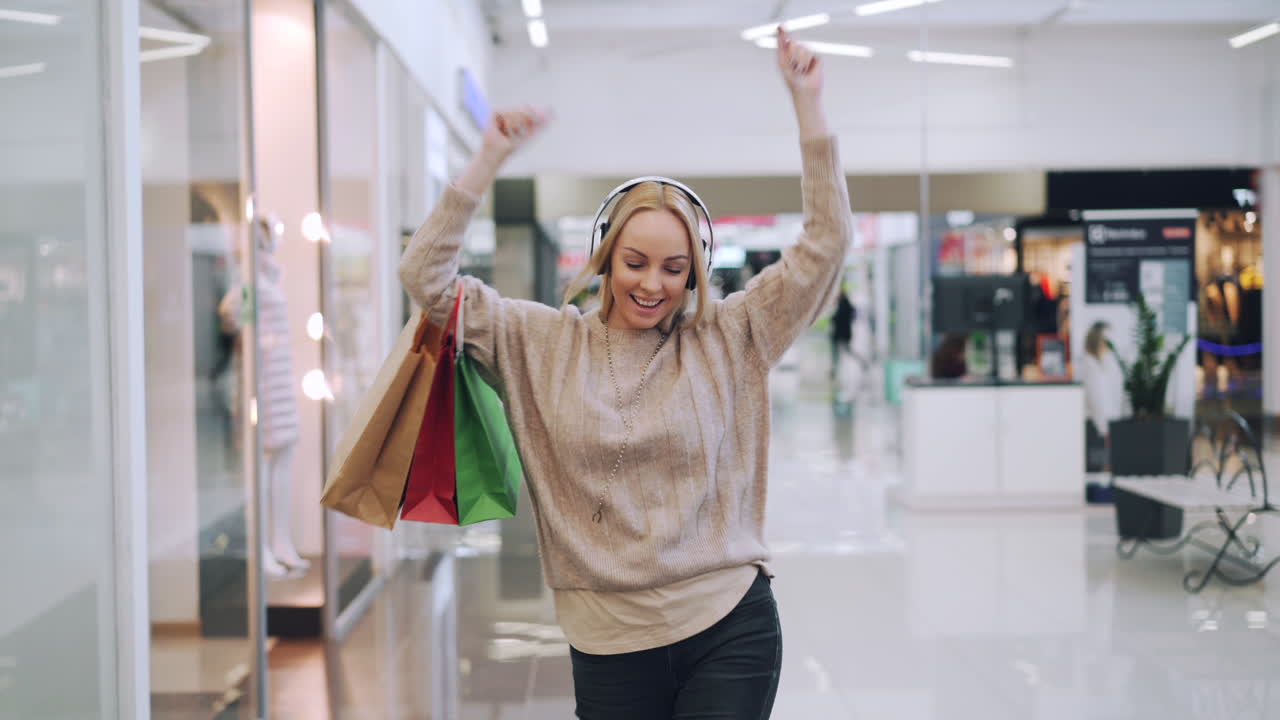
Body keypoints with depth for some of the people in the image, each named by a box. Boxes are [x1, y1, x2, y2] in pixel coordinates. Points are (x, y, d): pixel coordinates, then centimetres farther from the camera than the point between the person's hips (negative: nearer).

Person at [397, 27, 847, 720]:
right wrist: (490, 158, -6)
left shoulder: (726, 338, 2)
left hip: (729, 631, -1)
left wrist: (805, 100, -4)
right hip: (608, 645, 1)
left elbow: (825, 243, 0)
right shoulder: (543, 343, 4)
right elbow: (426, 275, 0)